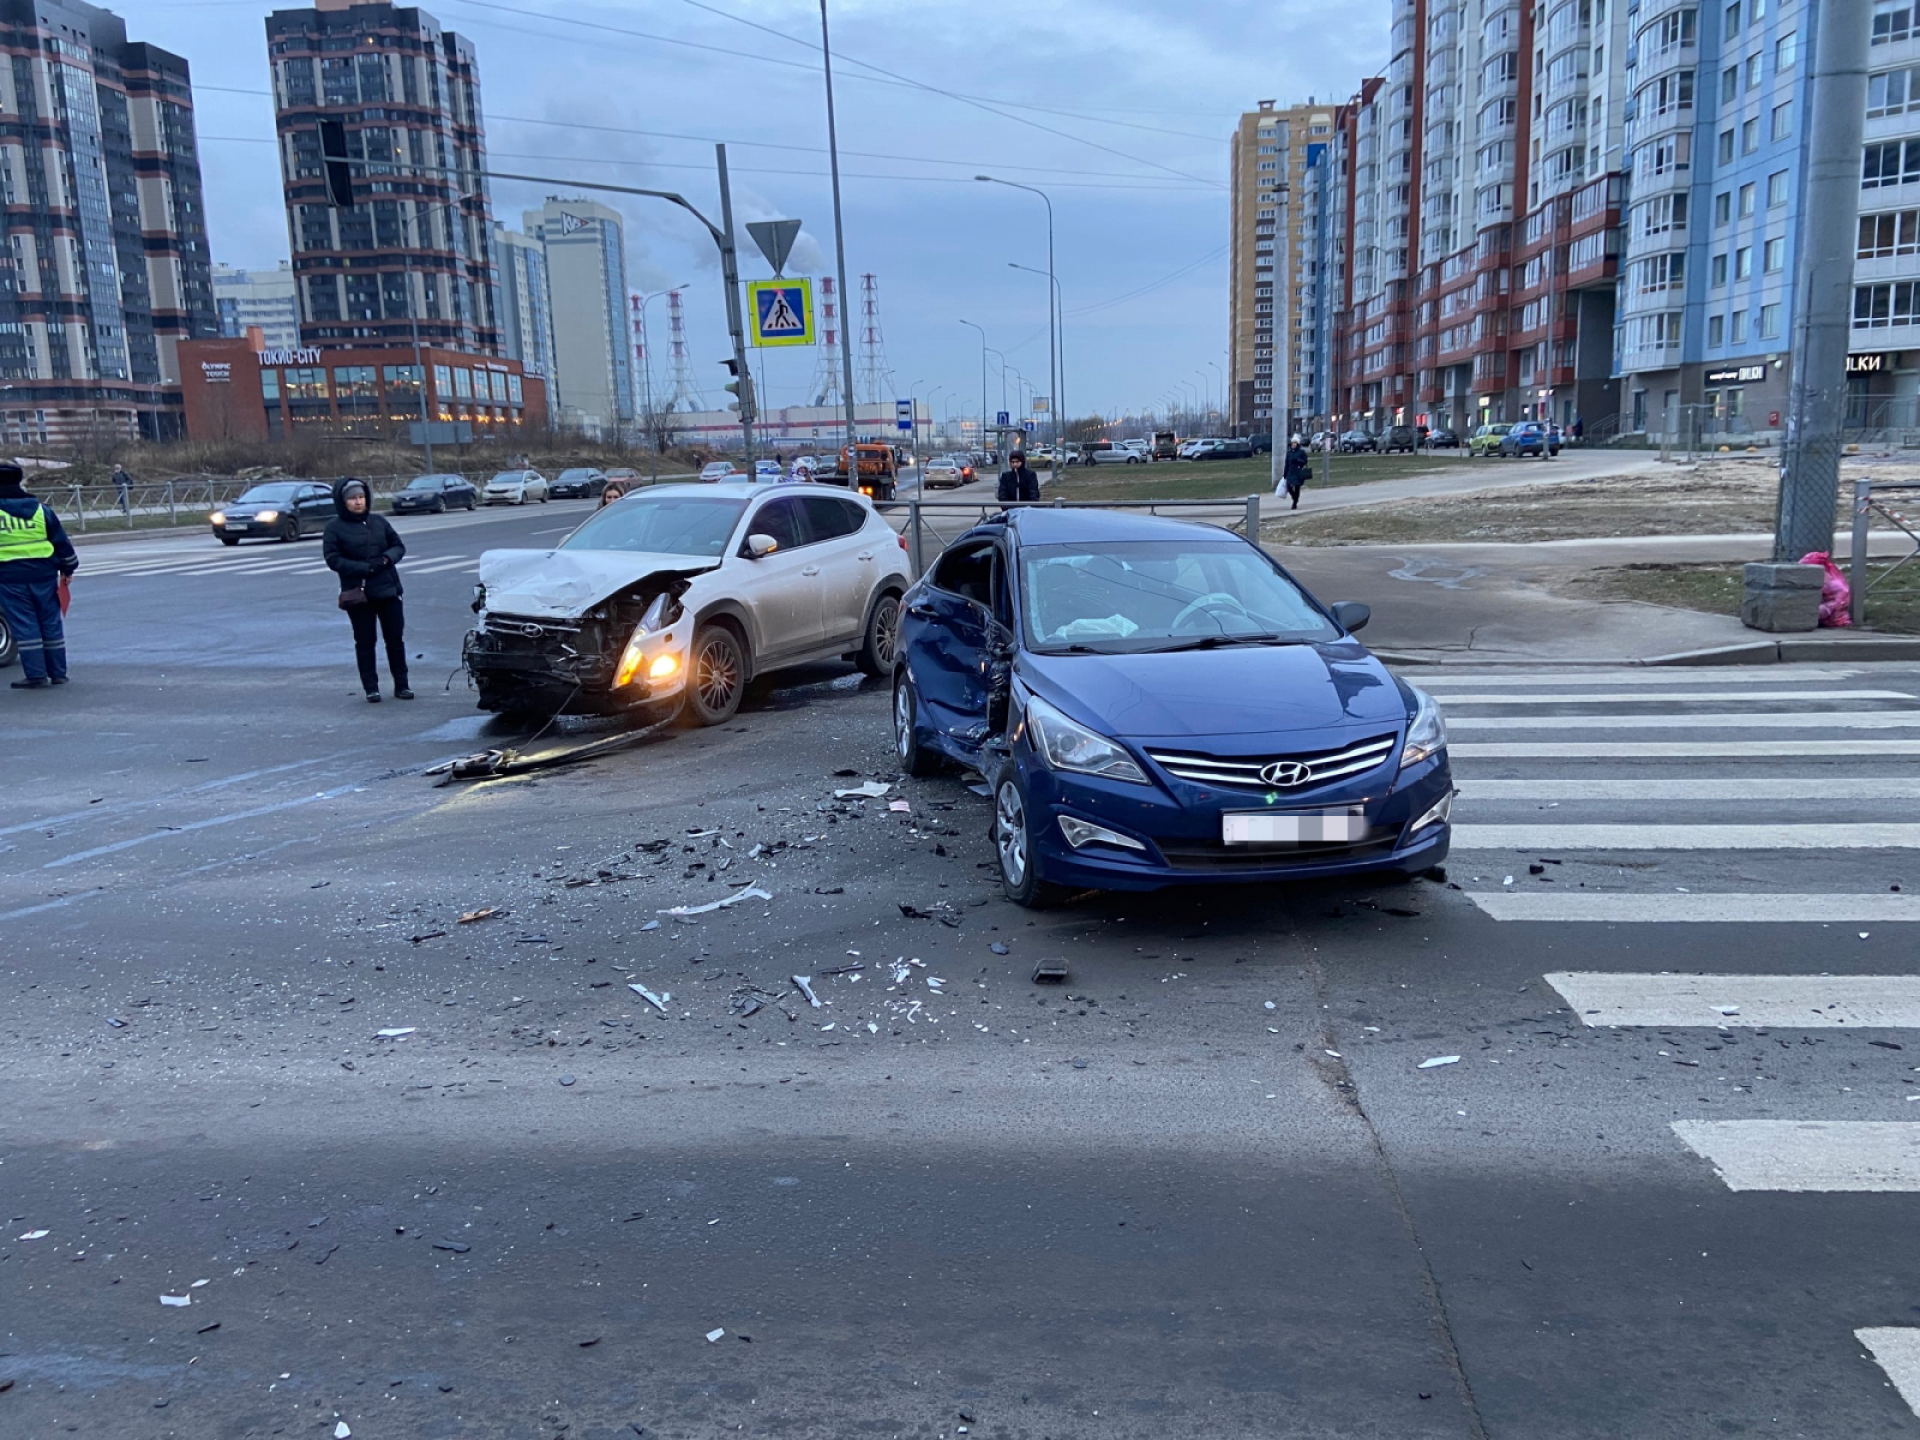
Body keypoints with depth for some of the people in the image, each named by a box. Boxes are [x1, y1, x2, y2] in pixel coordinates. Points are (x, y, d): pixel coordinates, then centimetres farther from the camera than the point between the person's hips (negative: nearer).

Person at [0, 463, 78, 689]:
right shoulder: (40, 509, 3)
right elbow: (62, 542, 7)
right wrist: (68, 567, 18)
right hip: (43, 574, 3)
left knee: (24, 626, 1)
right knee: (51, 623, 10)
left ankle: (36, 675, -1)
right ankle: (58, 673, 14)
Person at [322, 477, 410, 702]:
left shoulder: (378, 521, 6)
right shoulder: (334, 527, -3)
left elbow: (399, 545, 10)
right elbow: (333, 559, -9)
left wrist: (387, 558, -11)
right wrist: (365, 567, -17)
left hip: (388, 589, 3)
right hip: (358, 592, -3)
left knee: (395, 638, 7)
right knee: (365, 642, 5)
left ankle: (401, 685, 16)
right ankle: (371, 688, 12)